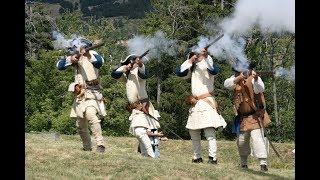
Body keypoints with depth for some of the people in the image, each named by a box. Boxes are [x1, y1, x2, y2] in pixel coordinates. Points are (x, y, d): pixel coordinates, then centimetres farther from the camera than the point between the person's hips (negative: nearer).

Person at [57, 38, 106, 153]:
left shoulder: (91, 54, -3)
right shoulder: (74, 58, 13)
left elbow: (100, 61, -24)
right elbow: (59, 66, 2)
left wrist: (88, 54, -41)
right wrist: (70, 59, -15)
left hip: (91, 93, -7)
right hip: (80, 95, 7)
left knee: (90, 114, -30)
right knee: (80, 125, 12)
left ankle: (100, 144, -29)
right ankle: (87, 147, 30)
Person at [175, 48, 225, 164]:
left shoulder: (207, 64, -1)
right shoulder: (193, 68, 16)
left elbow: (214, 70, -23)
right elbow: (179, 72, 4)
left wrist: (206, 57, -31)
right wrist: (190, 61, -1)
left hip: (206, 102, -7)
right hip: (195, 104, 7)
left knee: (209, 132, -15)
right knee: (193, 132, 12)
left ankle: (213, 158, -14)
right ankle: (197, 157, 23)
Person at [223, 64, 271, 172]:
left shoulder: (253, 78, -11)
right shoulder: (235, 78, 4)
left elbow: (260, 89, -30)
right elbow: (227, 84, -15)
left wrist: (256, 79, -51)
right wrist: (239, 78, -30)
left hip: (255, 115, -6)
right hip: (242, 117, 6)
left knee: (257, 137, -19)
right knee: (241, 141, 14)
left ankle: (263, 163, -21)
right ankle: (243, 162, 33)